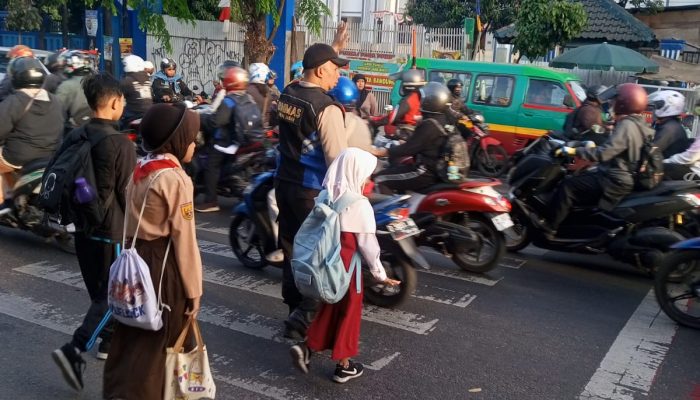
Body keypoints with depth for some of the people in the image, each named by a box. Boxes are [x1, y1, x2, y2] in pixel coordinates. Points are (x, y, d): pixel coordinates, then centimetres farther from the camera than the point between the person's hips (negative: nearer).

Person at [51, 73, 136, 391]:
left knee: (99, 290, 21)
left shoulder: (73, 137, 2)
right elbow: (128, 194, -16)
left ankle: (109, 340, 34)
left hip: (82, 226, 8)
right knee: (112, 294, 1)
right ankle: (74, 350, -9)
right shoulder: (120, 144, -19)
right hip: (113, 229, -8)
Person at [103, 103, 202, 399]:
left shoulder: (139, 170, 8)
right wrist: (193, 288, -10)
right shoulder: (175, 178, -16)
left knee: (132, 338, 19)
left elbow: (135, 221, 11)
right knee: (152, 345, 5)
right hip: (163, 264, -8)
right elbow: (184, 239, -16)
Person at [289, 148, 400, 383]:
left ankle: (307, 347, 15)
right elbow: (367, 243, -15)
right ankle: (344, 366, 20)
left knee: (329, 307, 22)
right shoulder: (359, 205, -18)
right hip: (347, 266, -6)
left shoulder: (326, 197, 0)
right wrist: (379, 273, -5)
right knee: (349, 311, 9)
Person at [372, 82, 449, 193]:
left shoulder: (429, 125, -21)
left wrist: (380, 152, -12)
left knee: (380, 180, -9)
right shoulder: (444, 120, 8)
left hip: (427, 173, -10)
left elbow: (409, 148, -20)